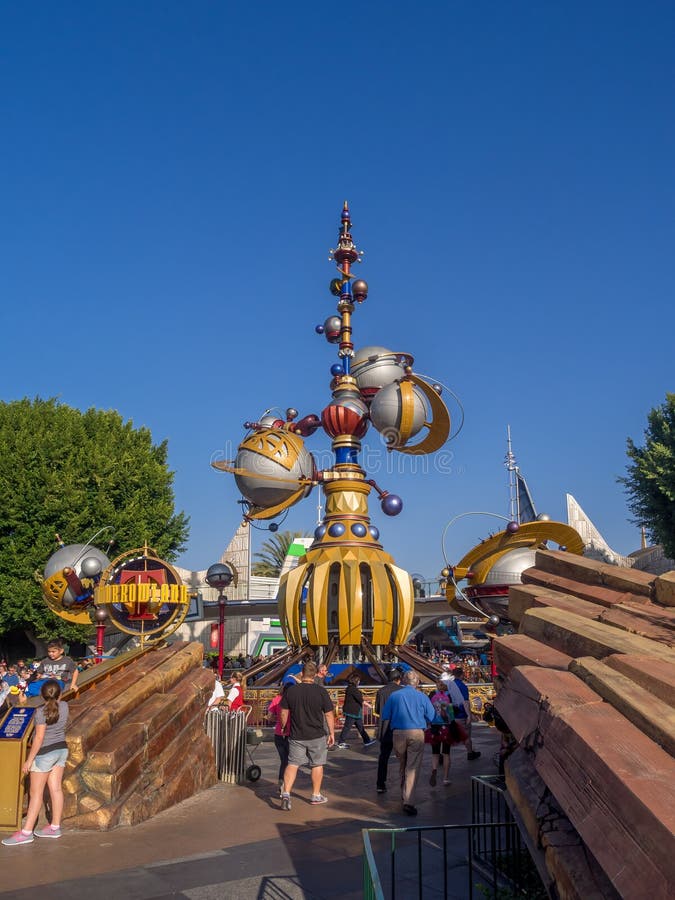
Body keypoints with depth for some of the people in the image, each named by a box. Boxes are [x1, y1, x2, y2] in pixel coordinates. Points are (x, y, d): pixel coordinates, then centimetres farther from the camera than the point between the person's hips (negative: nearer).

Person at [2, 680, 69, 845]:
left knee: (35, 793, -1)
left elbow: (39, 738, -20)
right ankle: (55, 827, 17)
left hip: (45, 753, -7)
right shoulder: (64, 706, -3)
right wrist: (56, 697, 21)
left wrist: (29, 759, -15)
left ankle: (26, 832, 2)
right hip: (62, 749, 7)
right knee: (56, 789, 11)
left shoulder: (41, 711, -19)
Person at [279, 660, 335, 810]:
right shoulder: (321, 691, -10)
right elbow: (329, 715, -6)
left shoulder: (290, 690, -5)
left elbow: (284, 713, 1)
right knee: (317, 764, 14)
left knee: (292, 764, 7)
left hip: (296, 736, 1)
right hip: (317, 736, -1)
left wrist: (283, 728, 17)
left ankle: (286, 793, -8)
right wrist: (332, 733, 5)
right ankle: (316, 795, 23)